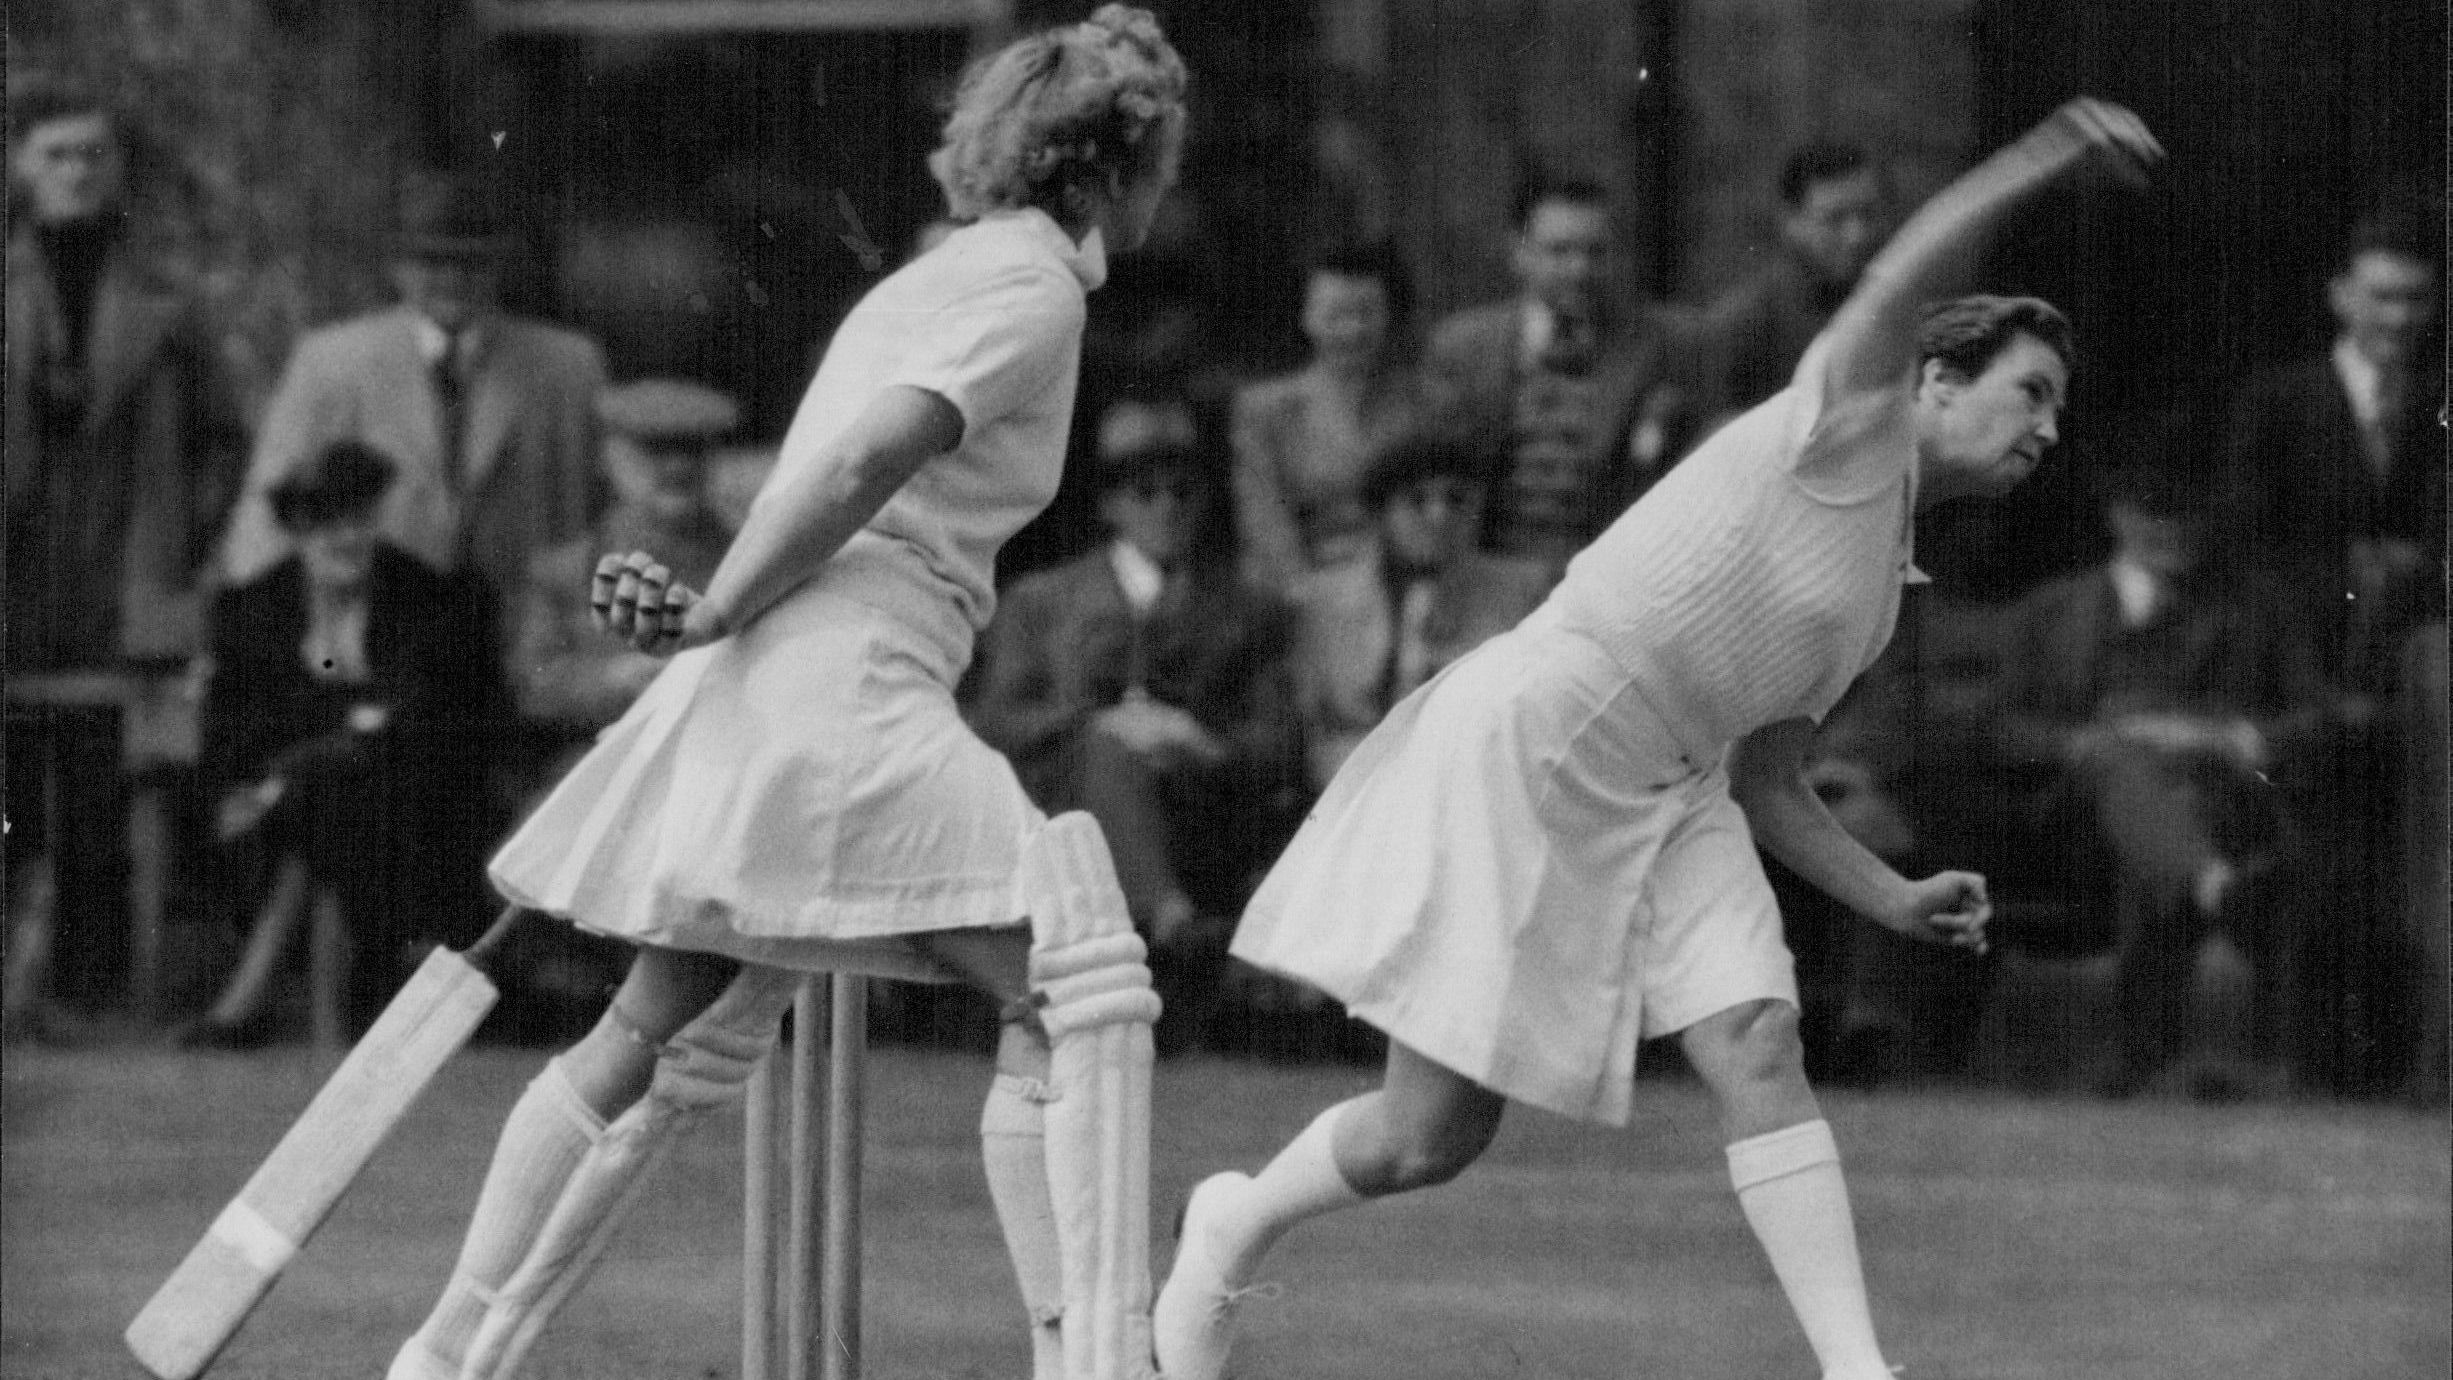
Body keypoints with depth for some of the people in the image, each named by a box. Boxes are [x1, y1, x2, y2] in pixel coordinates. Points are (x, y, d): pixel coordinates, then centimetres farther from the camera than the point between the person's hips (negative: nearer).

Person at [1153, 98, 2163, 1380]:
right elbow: (1903, 281, -30)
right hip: (1525, 740, -8)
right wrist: (2048, 156, -43)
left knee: (1758, 1049, -15)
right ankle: (1235, 1226, 27)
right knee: (1430, 1137, -3)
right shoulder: (1847, 428, -9)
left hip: (1665, 795, 8)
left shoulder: (1885, 587, 16)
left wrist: (1898, 899, 6)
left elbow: (1765, 781, 19)